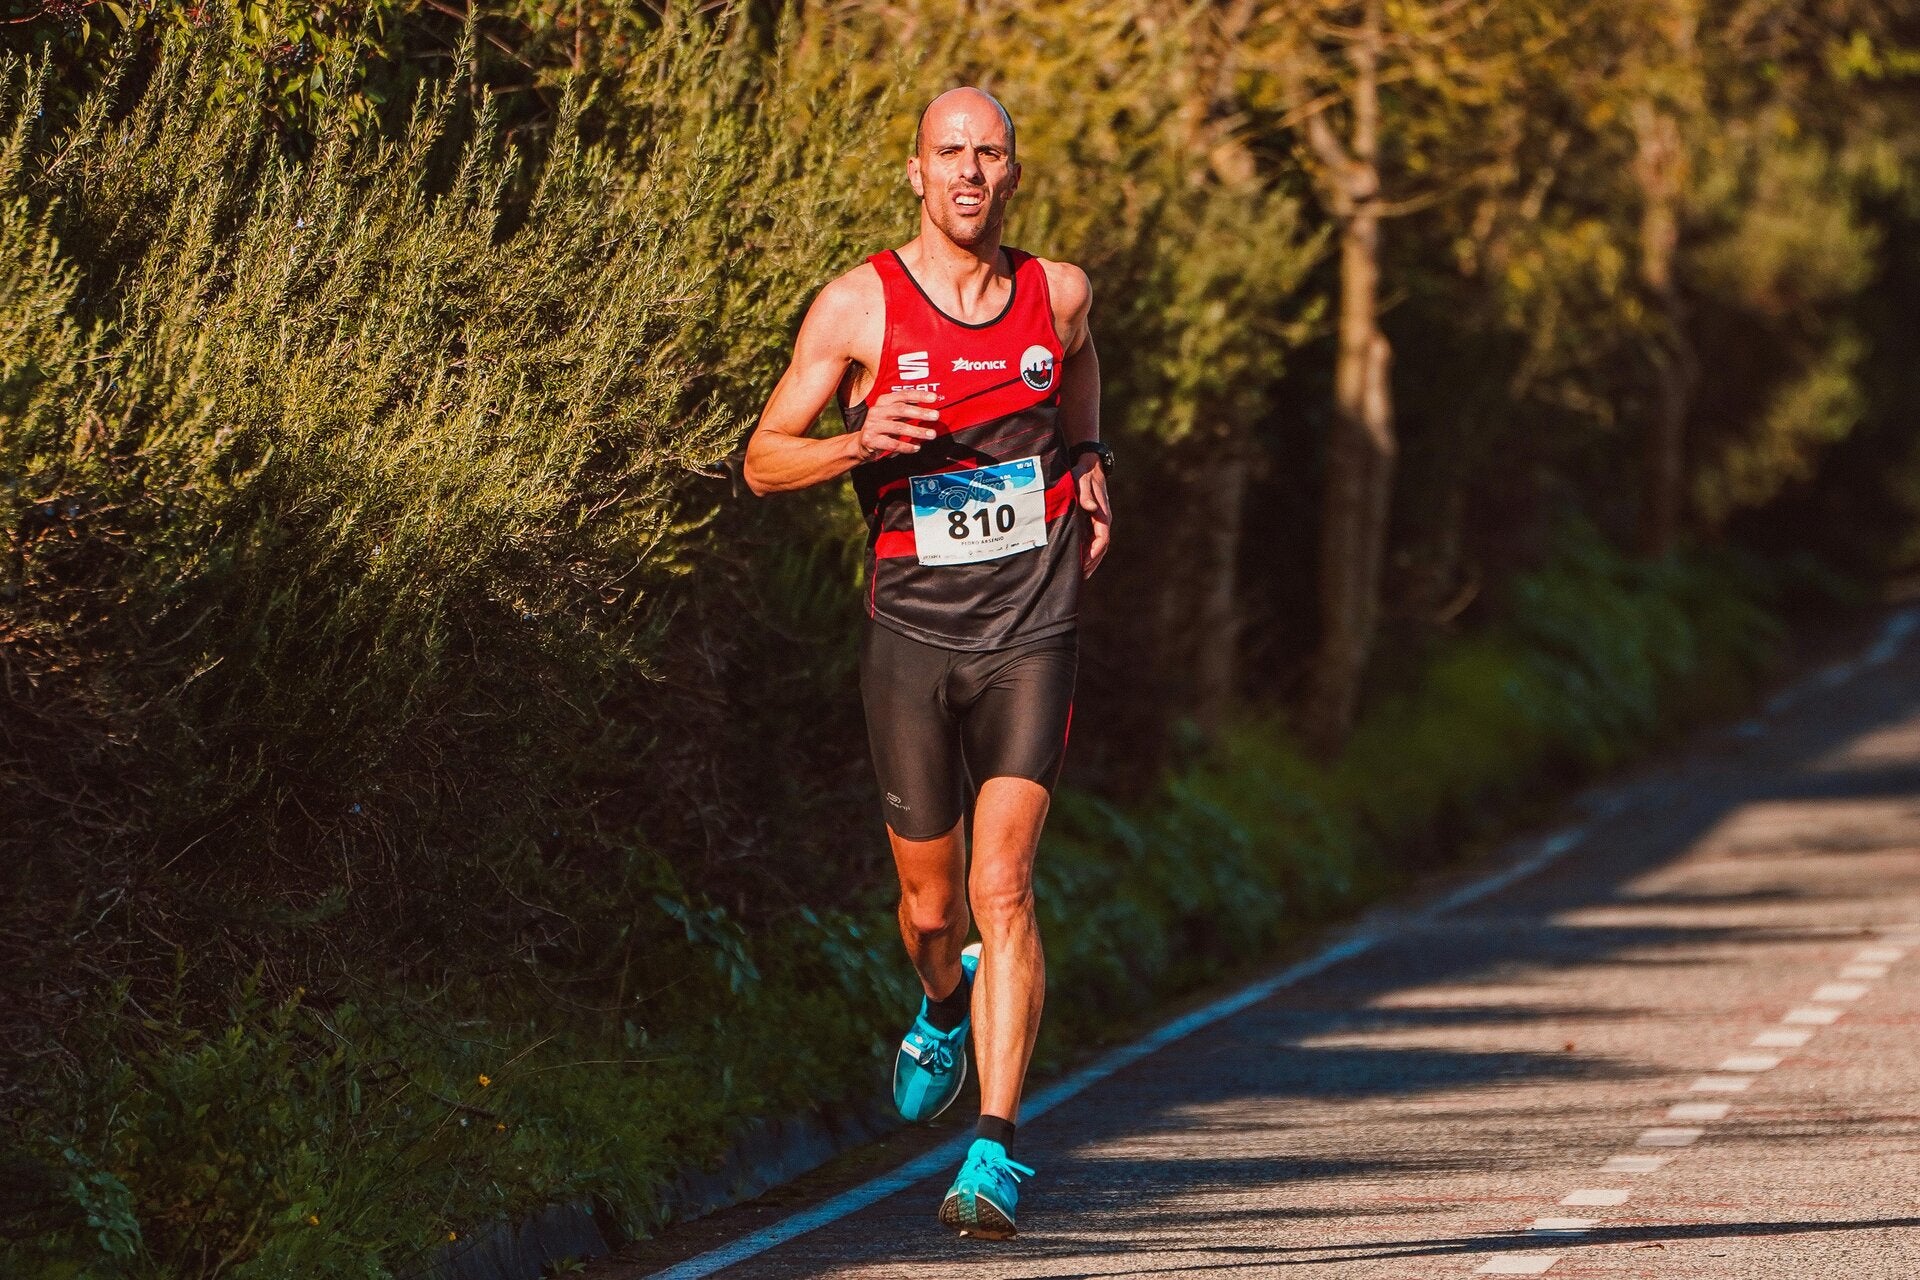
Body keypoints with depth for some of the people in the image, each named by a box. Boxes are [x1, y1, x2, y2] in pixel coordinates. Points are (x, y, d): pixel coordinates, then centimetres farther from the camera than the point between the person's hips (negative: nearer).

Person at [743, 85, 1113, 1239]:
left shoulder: (1059, 294, 5)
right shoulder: (860, 306, -2)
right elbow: (764, 460, 2)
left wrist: (1090, 475, 7)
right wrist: (860, 443, -17)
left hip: (1031, 635, 0)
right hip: (913, 635, 0)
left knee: (1004, 887, -14)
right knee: (931, 902, 9)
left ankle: (996, 1155, -17)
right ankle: (948, 1006, 47)